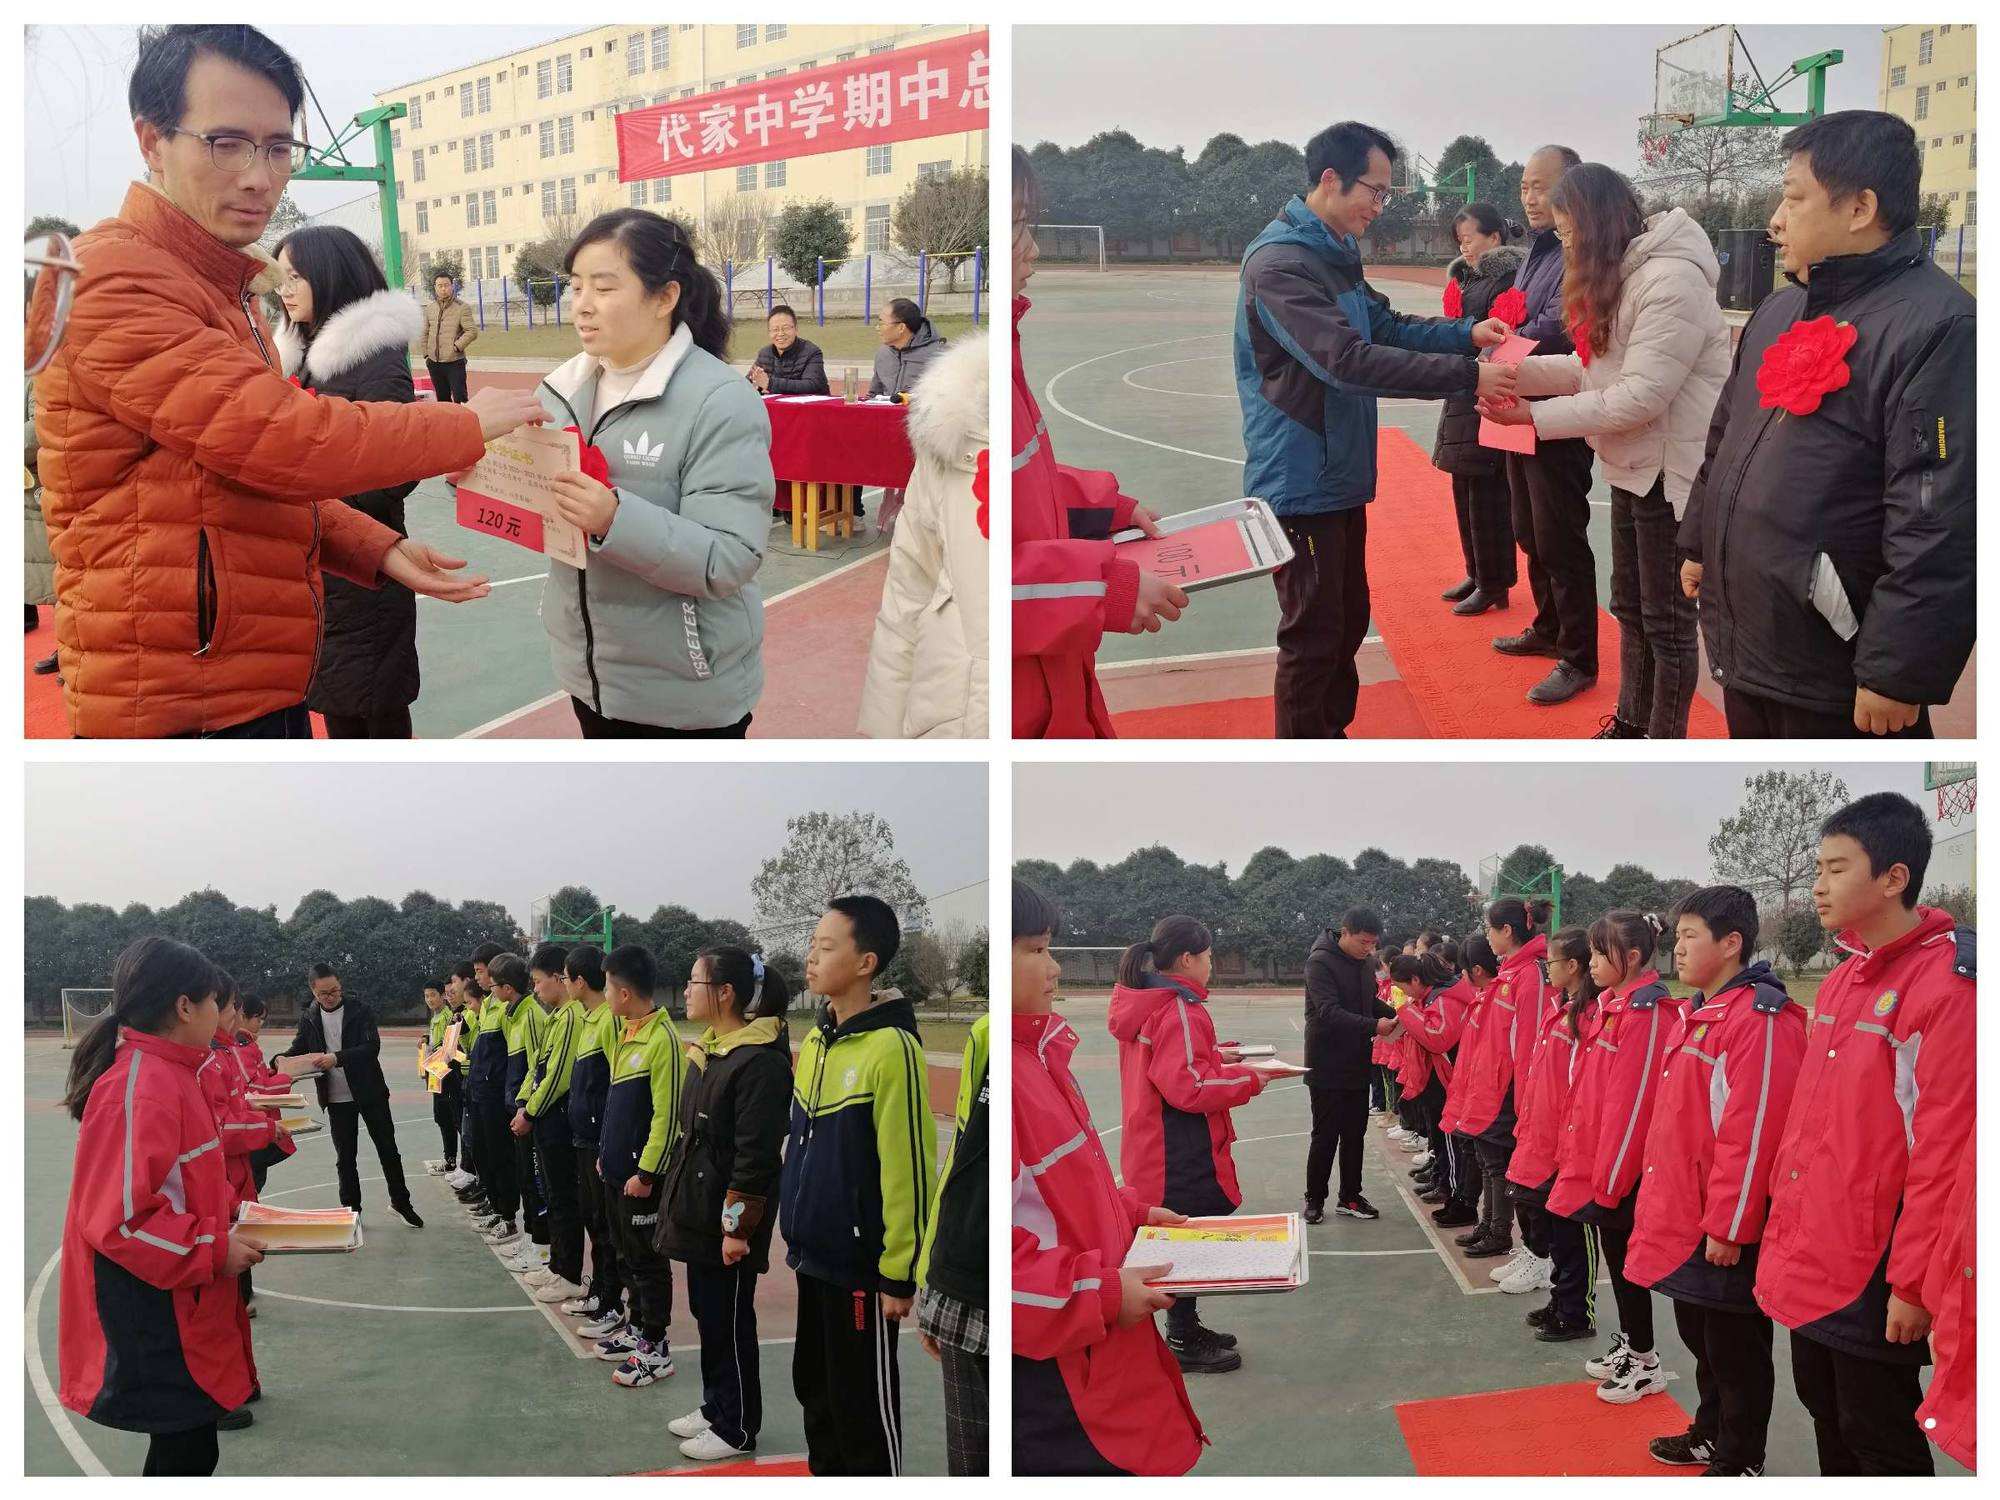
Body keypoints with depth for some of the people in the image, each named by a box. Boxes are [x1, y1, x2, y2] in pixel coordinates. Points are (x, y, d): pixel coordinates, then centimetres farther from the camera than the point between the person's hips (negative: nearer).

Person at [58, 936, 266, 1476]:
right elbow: (120, 1219, -25)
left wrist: (226, 1210, 10)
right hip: (155, 1325, -10)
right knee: (188, 1450, -1)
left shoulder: (164, 1073, 8)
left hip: (177, 1308, 10)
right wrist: (215, 1249, -18)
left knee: (185, 1442, 18)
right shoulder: (141, 1090, -23)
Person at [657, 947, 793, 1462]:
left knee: (729, 1320, 2)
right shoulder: (709, 1051, 10)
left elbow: (755, 1154, -21)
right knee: (706, 1312, 18)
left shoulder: (761, 1061, -20)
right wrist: (680, 1197, 18)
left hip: (727, 1220, -9)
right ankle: (715, 1407, 33)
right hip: (698, 1211, 9)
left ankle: (737, 1429, 15)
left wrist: (738, 1225, -21)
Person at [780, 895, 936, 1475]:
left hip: (859, 1262, -8)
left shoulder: (892, 1047, -19)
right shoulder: (816, 1039, 7)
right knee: (814, 1387, 18)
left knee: (864, 1405, 4)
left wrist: (900, 1273, -17)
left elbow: (909, 1167, -19)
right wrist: (798, 1230, 18)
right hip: (813, 1254, 8)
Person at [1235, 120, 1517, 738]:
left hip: (1340, 476, 10)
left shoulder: (1336, 254, 10)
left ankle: (1331, 734, 34)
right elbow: (1348, 360, -30)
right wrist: (1467, 376, -29)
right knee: (1313, 635, -2)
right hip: (1299, 482, -10)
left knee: (1348, 620, 19)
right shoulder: (1280, 262, -21)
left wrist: (1467, 333, -2)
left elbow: (1385, 327, 15)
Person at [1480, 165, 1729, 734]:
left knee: (1666, 620, 2)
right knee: (1629, 606, 20)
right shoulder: (1619, 277, 10)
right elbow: (1589, 367, 8)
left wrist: (1536, 416, -23)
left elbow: (1640, 396, -26)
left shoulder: (1671, 281, -23)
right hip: (1633, 467, 10)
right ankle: (1632, 724, 35)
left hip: (1670, 472, -10)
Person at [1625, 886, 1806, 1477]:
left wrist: (1728, 1227, -21)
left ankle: (1739, 1463, 17)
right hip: (1684, 1218, 9)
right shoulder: (1698, 1014, 12)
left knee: (1734, 1345, 4)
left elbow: (1752, 1133, -22)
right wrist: (1662, 1200, 17)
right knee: (1699, 1334, 22)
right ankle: (1711, 1434, 38)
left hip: (1725, 1229, -9)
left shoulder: (1760, 1020, -18)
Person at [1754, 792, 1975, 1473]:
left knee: (1877, 1438, 4)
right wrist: (1784, 1228, 14)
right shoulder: (1841, 981, 10)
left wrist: (1914, 1282, -19)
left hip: (1872, 1268, -8)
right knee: (1825, 1414, 18)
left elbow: (1943, 1149, -20)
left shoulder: (1948, 982, -17)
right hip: (1809, 1260, 8)